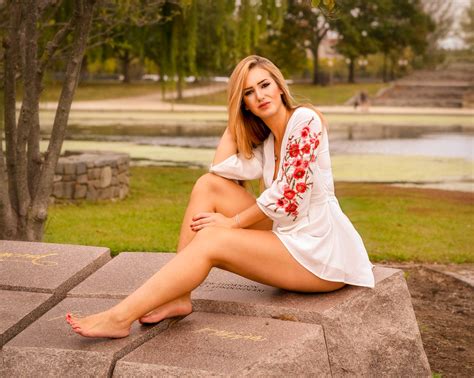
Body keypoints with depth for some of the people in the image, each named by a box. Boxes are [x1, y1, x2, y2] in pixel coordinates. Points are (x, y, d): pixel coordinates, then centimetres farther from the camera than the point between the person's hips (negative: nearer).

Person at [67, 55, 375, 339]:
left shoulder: (305, 120, -10)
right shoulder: (265, 142, 15)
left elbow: (287, 196, -16)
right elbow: (222, 168, -2)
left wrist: (233, 222, -8)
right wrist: (236, 116, 5)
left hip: (320, 249, -8)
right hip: (288, 236, 8)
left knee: (210, 240, -21)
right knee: (209, 184, -4)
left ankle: (121, 317, -20)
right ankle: (178, 297, -10)